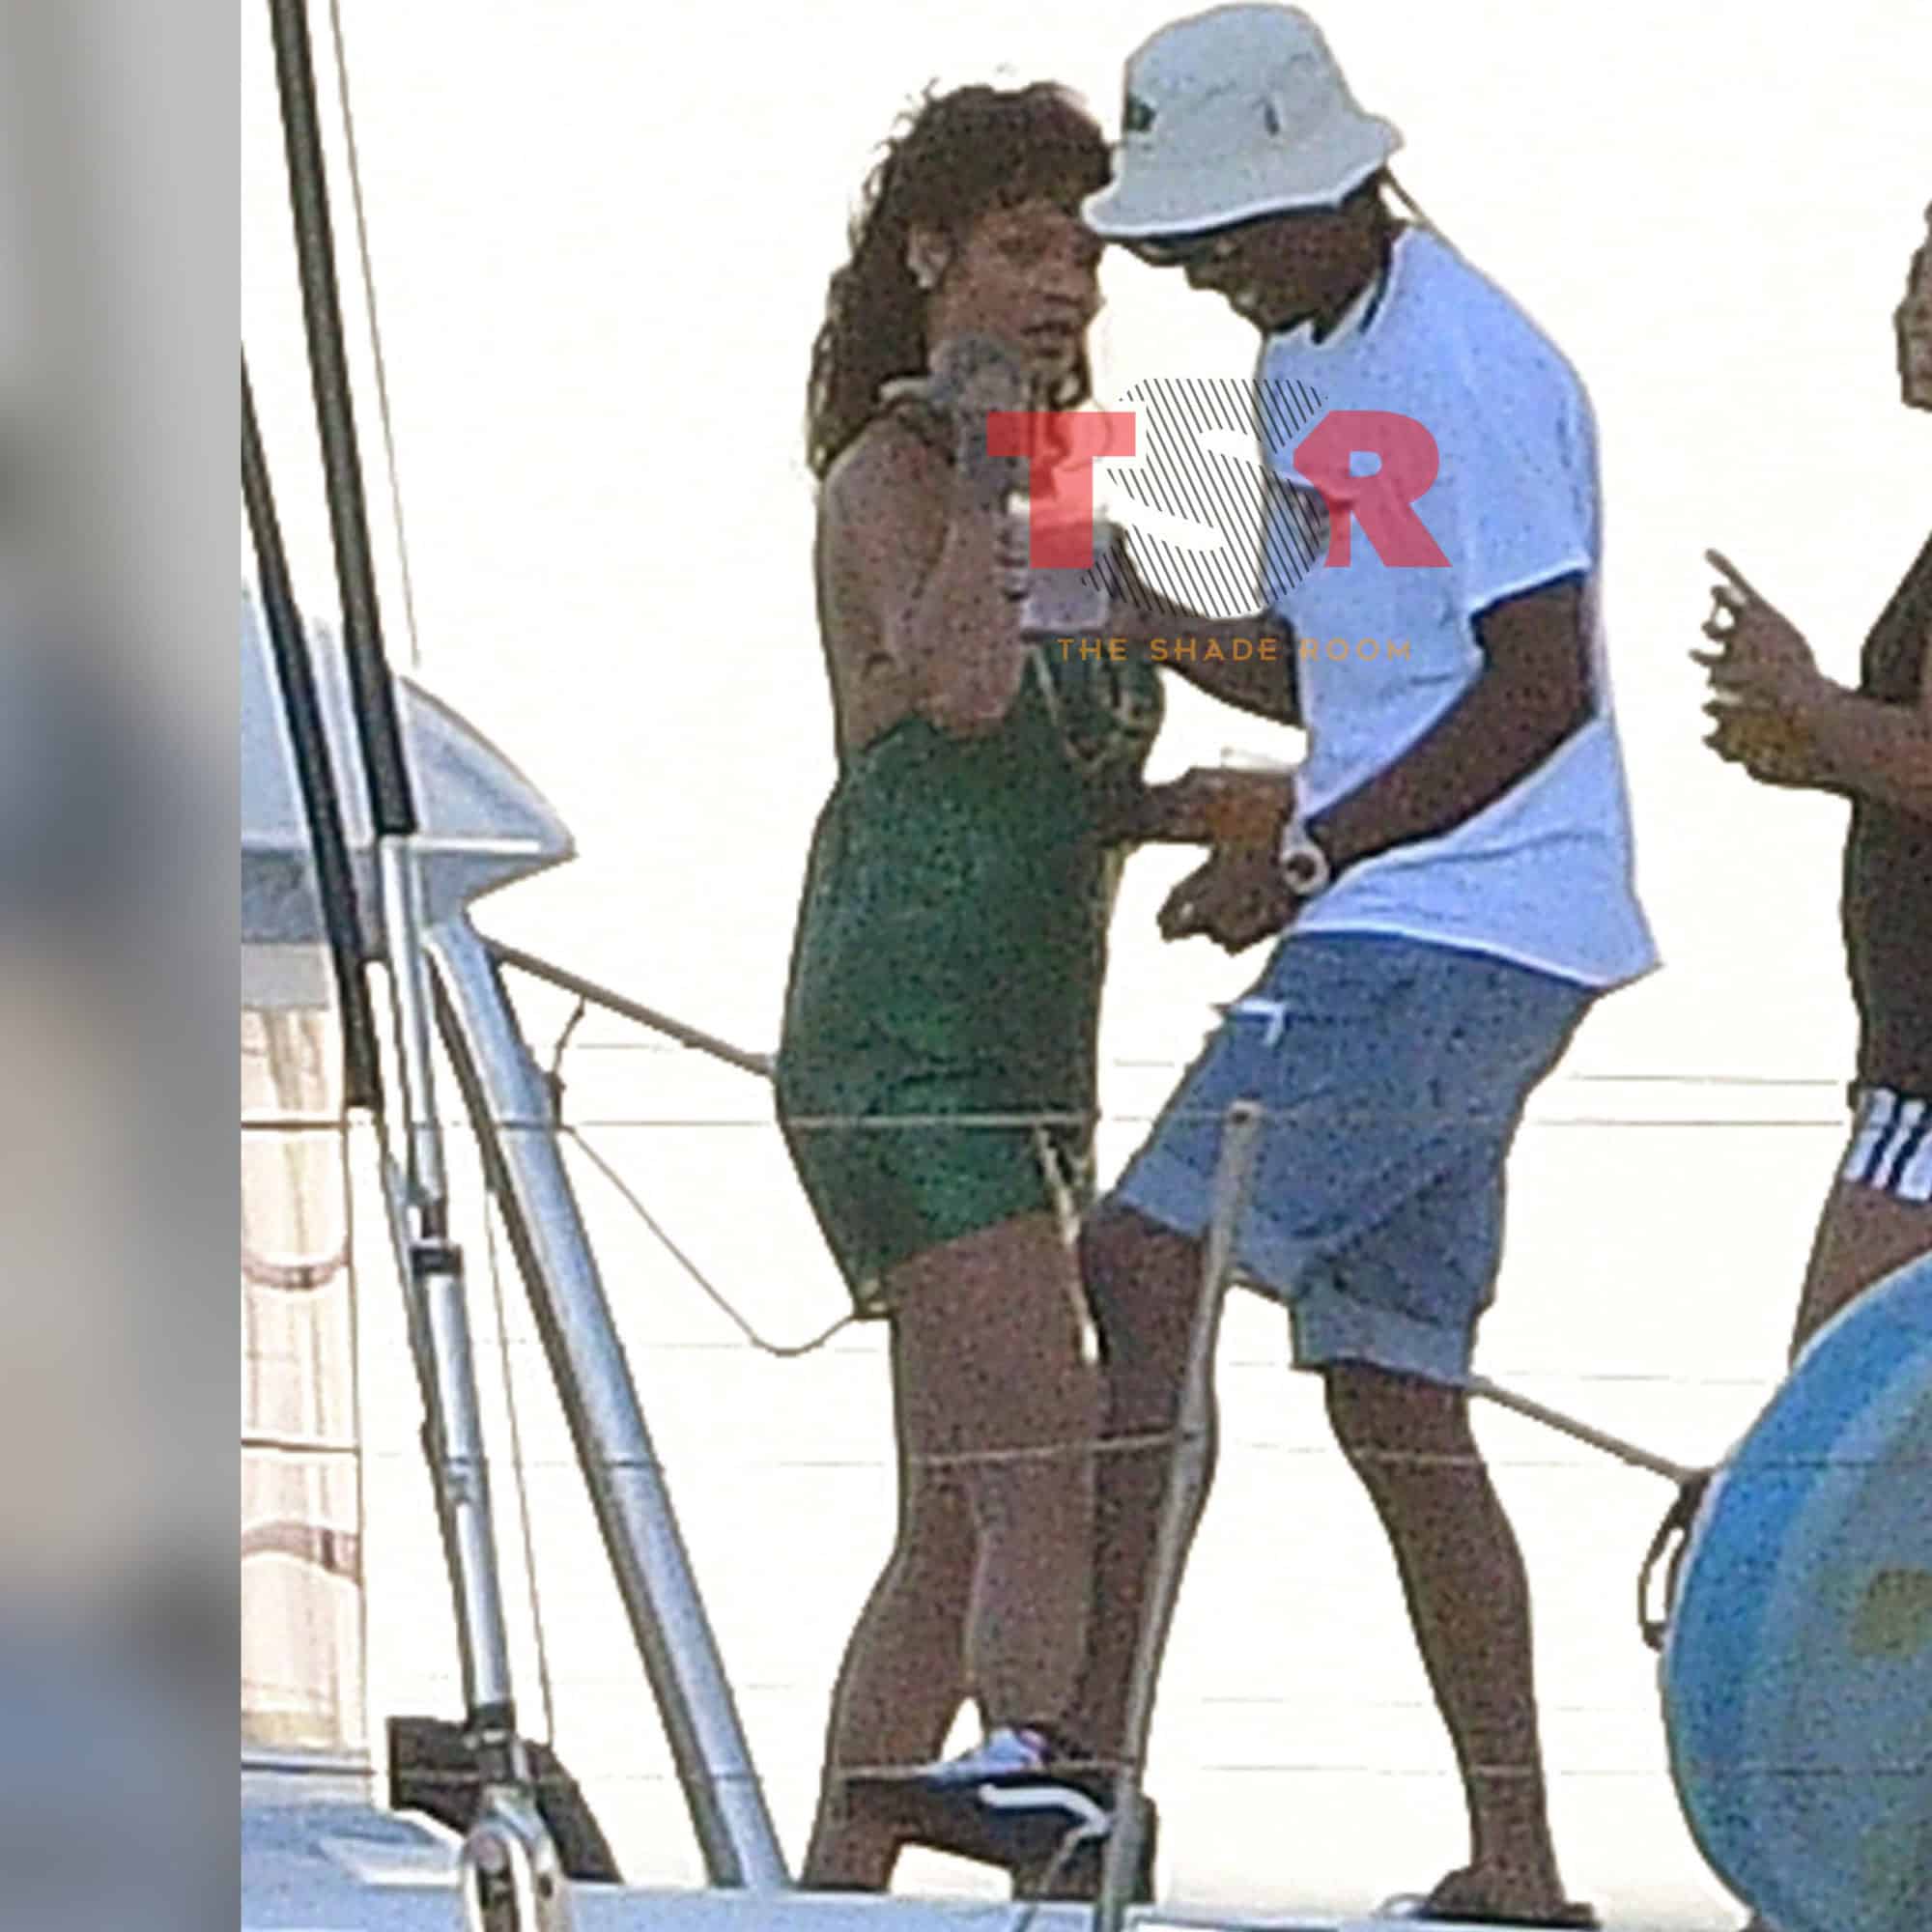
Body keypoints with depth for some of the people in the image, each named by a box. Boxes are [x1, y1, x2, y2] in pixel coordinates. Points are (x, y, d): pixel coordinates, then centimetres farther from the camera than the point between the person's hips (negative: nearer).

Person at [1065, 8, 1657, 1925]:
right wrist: (1142, 610, 11)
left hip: (1460, 940, -10)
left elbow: (1541, 688, -19)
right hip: (1407, 943, 10)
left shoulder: (1464, 369, -13)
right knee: (1394, 1391, 7)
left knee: (1140, 1269, -15)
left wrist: (1305, 853, -20)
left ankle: (1089, 1757, -18)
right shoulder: (1308, 364, 18)